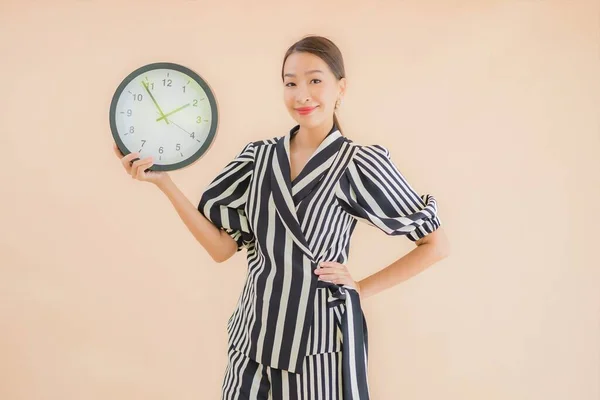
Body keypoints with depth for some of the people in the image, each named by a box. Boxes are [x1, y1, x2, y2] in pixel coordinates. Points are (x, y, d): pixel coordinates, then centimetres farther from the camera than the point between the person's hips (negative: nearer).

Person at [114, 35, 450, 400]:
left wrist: (363, 288, -6)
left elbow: (437, 245, -3)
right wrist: (163, 181, -7)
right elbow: (221, 247, 0)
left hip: (320, 333, -3)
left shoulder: (359, 162, -8)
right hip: (256, 329, 4)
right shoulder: (259, 156, 4)